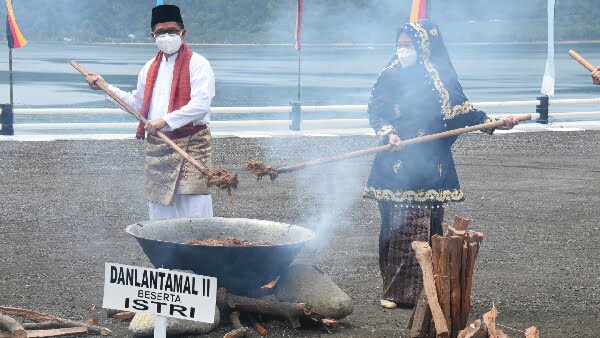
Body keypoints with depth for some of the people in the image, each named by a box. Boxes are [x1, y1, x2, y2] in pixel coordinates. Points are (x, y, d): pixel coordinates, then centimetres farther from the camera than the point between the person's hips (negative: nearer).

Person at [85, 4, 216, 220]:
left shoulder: (197, 65, -6)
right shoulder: (150, 69, 16)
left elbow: (200, 105, -17)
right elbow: (137, 105, 25)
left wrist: (166, 121, -23)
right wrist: (106, 87, 19)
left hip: (190, 144, -7)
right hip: (156, 147, 7)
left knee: (194, 210, -10)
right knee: (159, 212, 11)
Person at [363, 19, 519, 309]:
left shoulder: (441, 78, 4)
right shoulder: (390, 76, 6)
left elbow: (461, 110, 5)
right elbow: (375, 112, 5)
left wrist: (494, 122, -6)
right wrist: (388, 133, -13)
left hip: (429, 163, 0)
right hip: (396, 163, 1)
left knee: (428, 226, -3)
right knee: (396, 225, -2)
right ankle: (394, 289, 3)